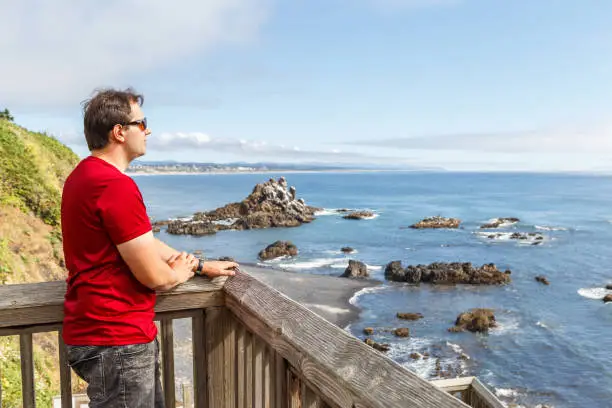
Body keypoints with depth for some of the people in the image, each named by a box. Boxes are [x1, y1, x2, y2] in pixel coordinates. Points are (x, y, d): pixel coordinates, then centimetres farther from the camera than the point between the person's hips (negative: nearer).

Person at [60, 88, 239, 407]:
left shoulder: (86, 175, 10)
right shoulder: (116, 185, -24)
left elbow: (144, 245, 16)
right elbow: (154, 275, -21)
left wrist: (202, 265, 17)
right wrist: (181, 272, 2)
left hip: (103, 331, 10)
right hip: (115, 341, -10)